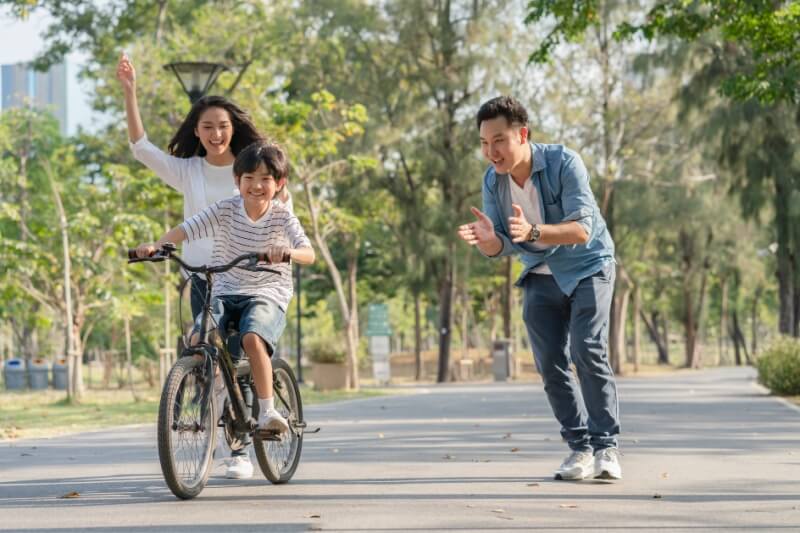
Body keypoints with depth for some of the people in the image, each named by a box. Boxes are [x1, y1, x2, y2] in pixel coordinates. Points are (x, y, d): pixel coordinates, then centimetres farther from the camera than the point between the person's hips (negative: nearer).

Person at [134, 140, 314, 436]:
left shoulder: (282, 217, -5)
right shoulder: (225, 210, -2)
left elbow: (309, 254, -18)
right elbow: (186, 229, -12)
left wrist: (289, 252, -42)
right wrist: (155, 246, -30)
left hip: (268, 294, -2)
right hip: (225, 294, 2)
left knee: (252, 338, -32)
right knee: (198, 340, -22)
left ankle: (267, 411, -21)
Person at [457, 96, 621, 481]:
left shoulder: (563, 163, -24)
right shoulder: (492, 181, -9)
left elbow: (582, 230, -32)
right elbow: (499, 249, -7)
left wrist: (532, 232, -48)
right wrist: (487, 239, -33)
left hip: (588, 267, -5)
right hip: (541, 276, 5)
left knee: (588, 351, -19)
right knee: (550, 363, -1)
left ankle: (606, 447, -14)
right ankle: (580, 447, 9)